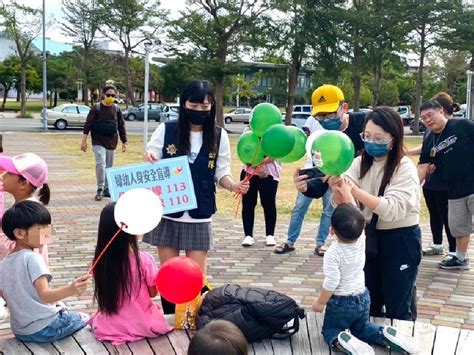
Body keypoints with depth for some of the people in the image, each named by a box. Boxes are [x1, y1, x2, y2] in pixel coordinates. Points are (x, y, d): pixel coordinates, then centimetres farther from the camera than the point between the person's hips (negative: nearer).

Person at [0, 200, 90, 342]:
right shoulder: (32, 258, -19)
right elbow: (44, 295, -29)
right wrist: (70, 290, -45)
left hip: (19, 332, 8)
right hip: (45, 328, -8)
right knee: (85, 319, 15)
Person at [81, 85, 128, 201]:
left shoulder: (117, 110, 5)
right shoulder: (96, 109, -5)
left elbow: (121, 126, 10)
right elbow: (88, 125, -5)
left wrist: (124, 142, 9)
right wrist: (84, 140, -10)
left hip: (112, 143, 4)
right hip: (98, 142, -4)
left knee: (109, 167, 9)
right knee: (101, 164, -16)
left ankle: (107, 189, 20)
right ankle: (100, 189, -8)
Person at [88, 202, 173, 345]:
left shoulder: (100, 262, -14)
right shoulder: (144, 260, -22)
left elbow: (104, 295, -2)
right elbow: (153, 292, -8)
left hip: (108, 328, 2)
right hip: (143, 326, -2)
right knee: (156, 307, 30)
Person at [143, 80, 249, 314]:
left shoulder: (219, 136, -1)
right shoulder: (166, 130, -4)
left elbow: (221, 173, 5)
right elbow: (149, 167, 3)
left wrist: (233, 185, -16)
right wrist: (148, 159, -20)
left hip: (199, 216, 0)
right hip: (167, 213, 0)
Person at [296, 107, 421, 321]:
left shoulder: (405, 167, -16)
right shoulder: (360, 163, -1)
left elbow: (392, 209, -29)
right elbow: (343, 204, -12)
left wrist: (353, 189, -35)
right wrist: (337, 189, -35)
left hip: (400, 241, -5)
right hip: (369, 238, 5)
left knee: (398, 309, 8)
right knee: (369, 304, 18)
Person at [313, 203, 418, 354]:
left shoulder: (333, 253, -27)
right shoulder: (361, 240, -12)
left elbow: (331, 283, -26)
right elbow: (355, 218, 2)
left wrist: (320, 302, -12)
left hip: (341, 302, -5)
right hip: (363, 298, 5)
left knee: (330, 330, 15)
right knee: (361, 327, 26)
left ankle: (344, 342, -18)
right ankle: (385, 335, -2)